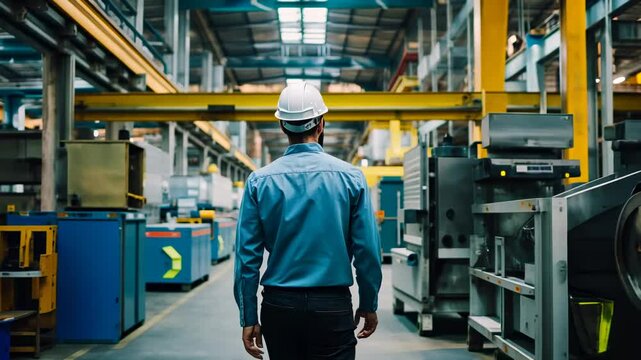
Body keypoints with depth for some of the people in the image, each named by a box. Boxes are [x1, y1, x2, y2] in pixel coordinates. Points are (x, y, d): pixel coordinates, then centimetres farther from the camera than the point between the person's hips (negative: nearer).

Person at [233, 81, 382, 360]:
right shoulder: (350, 177, -5)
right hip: (332, 306, -2)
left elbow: (247, 255, -2)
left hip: (279, 306, 2)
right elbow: (368, 250, -5)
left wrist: (248, 318, 4)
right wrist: (369, 305, 7)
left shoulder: (259, 181, -1)